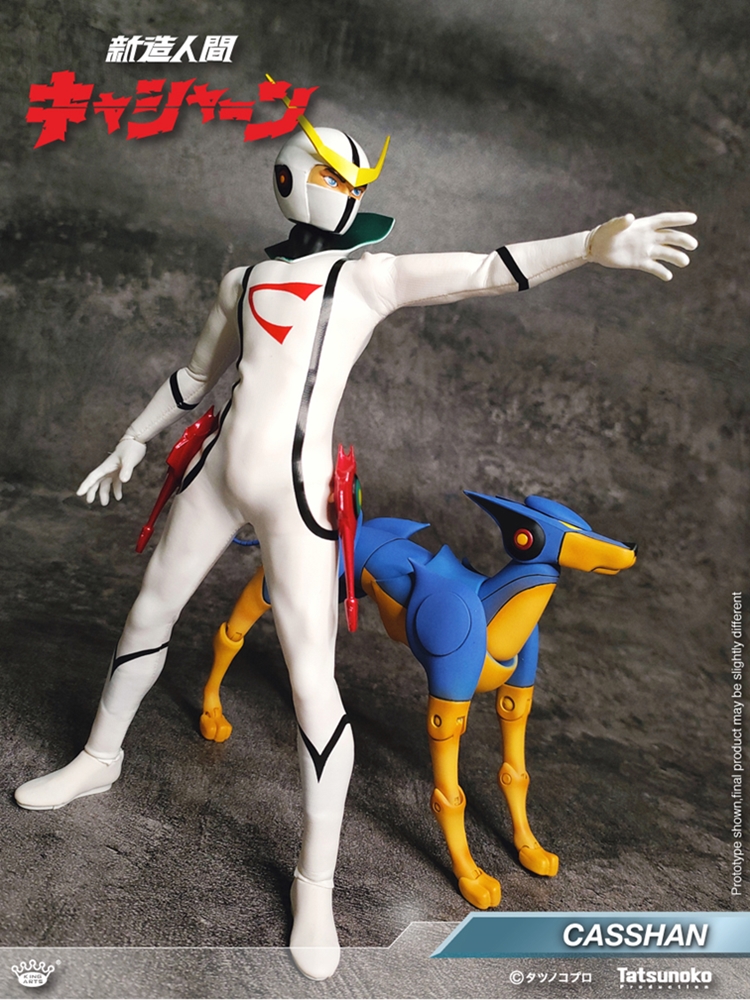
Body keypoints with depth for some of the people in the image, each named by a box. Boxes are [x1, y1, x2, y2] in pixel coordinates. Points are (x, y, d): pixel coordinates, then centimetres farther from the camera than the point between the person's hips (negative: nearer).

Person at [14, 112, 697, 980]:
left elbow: (484, 272, -9)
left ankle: (316, 886, 10)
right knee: (148, 616, 18)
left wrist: (588, 245, -24)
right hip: (216, 472, 5)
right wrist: (134, 441, 34)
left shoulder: (369, 274, 4)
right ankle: (100, 759, 45)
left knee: (313, 682, -7)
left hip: (294, 492, -4)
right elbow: (197, 374, 27)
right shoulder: (243, 280, 15)